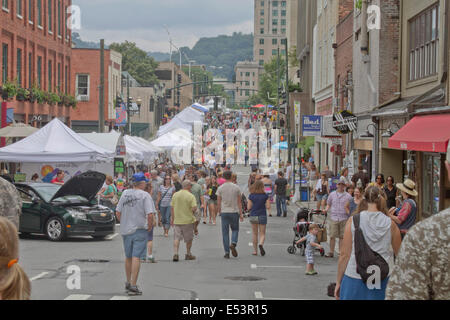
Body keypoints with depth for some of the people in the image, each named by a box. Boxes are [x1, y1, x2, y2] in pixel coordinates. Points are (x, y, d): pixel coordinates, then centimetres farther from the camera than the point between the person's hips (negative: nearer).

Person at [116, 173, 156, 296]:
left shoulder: (125, 193, 5)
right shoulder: (145, 195, -10)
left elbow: (118, 212, 7)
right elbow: (150, 214, -18)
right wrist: (149, 227, -3)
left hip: (125, 230, 5)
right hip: (140, 230, -5)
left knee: (128, 257, 18)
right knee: (136, 257, -5)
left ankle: (128, 283, 31)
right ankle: (133, 286, -9)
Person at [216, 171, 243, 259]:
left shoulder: (220, 188, -2)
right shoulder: (236, 187, -2)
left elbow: (219, 202, 1)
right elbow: (239, 202, 0)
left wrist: (219, 212, 15)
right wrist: (241, 213, 5)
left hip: (224, 212, 0)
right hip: (234, 212, 0)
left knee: (225, 232, 5)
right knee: (235, 229, 16)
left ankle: (227, 252, 3)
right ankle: (233, 243, -12)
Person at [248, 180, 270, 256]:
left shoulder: (251, 195, -4)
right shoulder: (265, 195, -5)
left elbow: (249, 207, -4)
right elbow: (268, 207, -6)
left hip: (253, 216, 1)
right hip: (262, 216, -1)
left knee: (255, 234, 14)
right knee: (262, 234, 6)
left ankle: (255, 251, 16)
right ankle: (261, 244, -25)